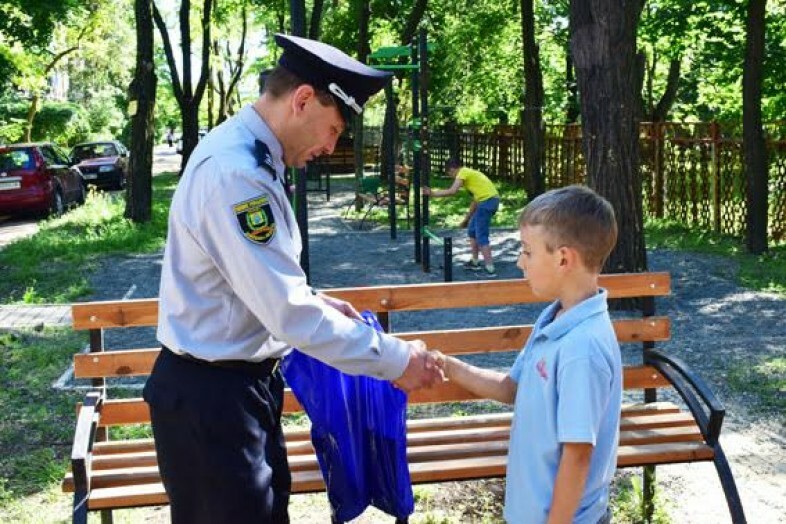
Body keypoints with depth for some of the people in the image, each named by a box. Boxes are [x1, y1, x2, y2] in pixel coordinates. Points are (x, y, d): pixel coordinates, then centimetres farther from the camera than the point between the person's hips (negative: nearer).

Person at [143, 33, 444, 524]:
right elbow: (288, 313, -28)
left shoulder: (248, 156, 7)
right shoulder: (233, 172, -26)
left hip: (243, 381, 10)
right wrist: (393, 359, -20)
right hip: (209, 395, -10)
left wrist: (316, 301, 9)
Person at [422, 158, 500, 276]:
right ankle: (474, 262, 26)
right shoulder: (470, 173, 24)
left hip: (487, 201, -10)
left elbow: (452, 191, -18)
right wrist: (467, 219, 28)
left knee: (481, 236, -6)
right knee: (472, 230, 20)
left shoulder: (463, 172, -4)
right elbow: (476, 199, 25)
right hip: (492, 200, 10)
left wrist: (432, 193, -10)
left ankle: (490, 269, -9)